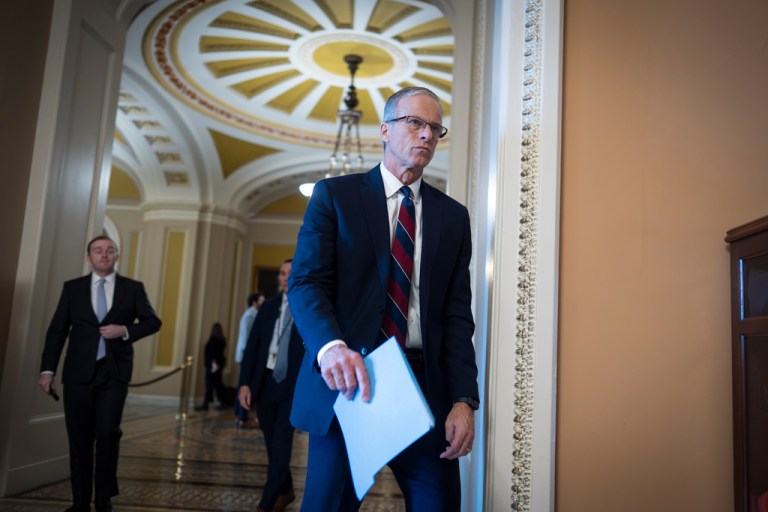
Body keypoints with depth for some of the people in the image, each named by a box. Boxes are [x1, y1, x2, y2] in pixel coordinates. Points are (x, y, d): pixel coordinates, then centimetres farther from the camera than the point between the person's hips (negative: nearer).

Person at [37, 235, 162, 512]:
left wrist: (125, 330, -11)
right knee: (79, 437, 6)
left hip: (114, 372, -1)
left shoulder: (133, 288, 5)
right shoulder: (72, 287, 8)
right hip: (78, 372, 2)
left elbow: (153, 321, 7)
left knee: (107, 433, -8)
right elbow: (57, 330, 5)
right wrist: (47, 369, -2)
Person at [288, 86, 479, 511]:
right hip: (347, 381, -2)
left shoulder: (453, 216, 12)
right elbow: (305, 282, -6)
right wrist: (332, 346, -26)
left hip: (425, 385, 3)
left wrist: (463, 400, -5)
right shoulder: (335, 195, 5)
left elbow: (457, 314, 6)